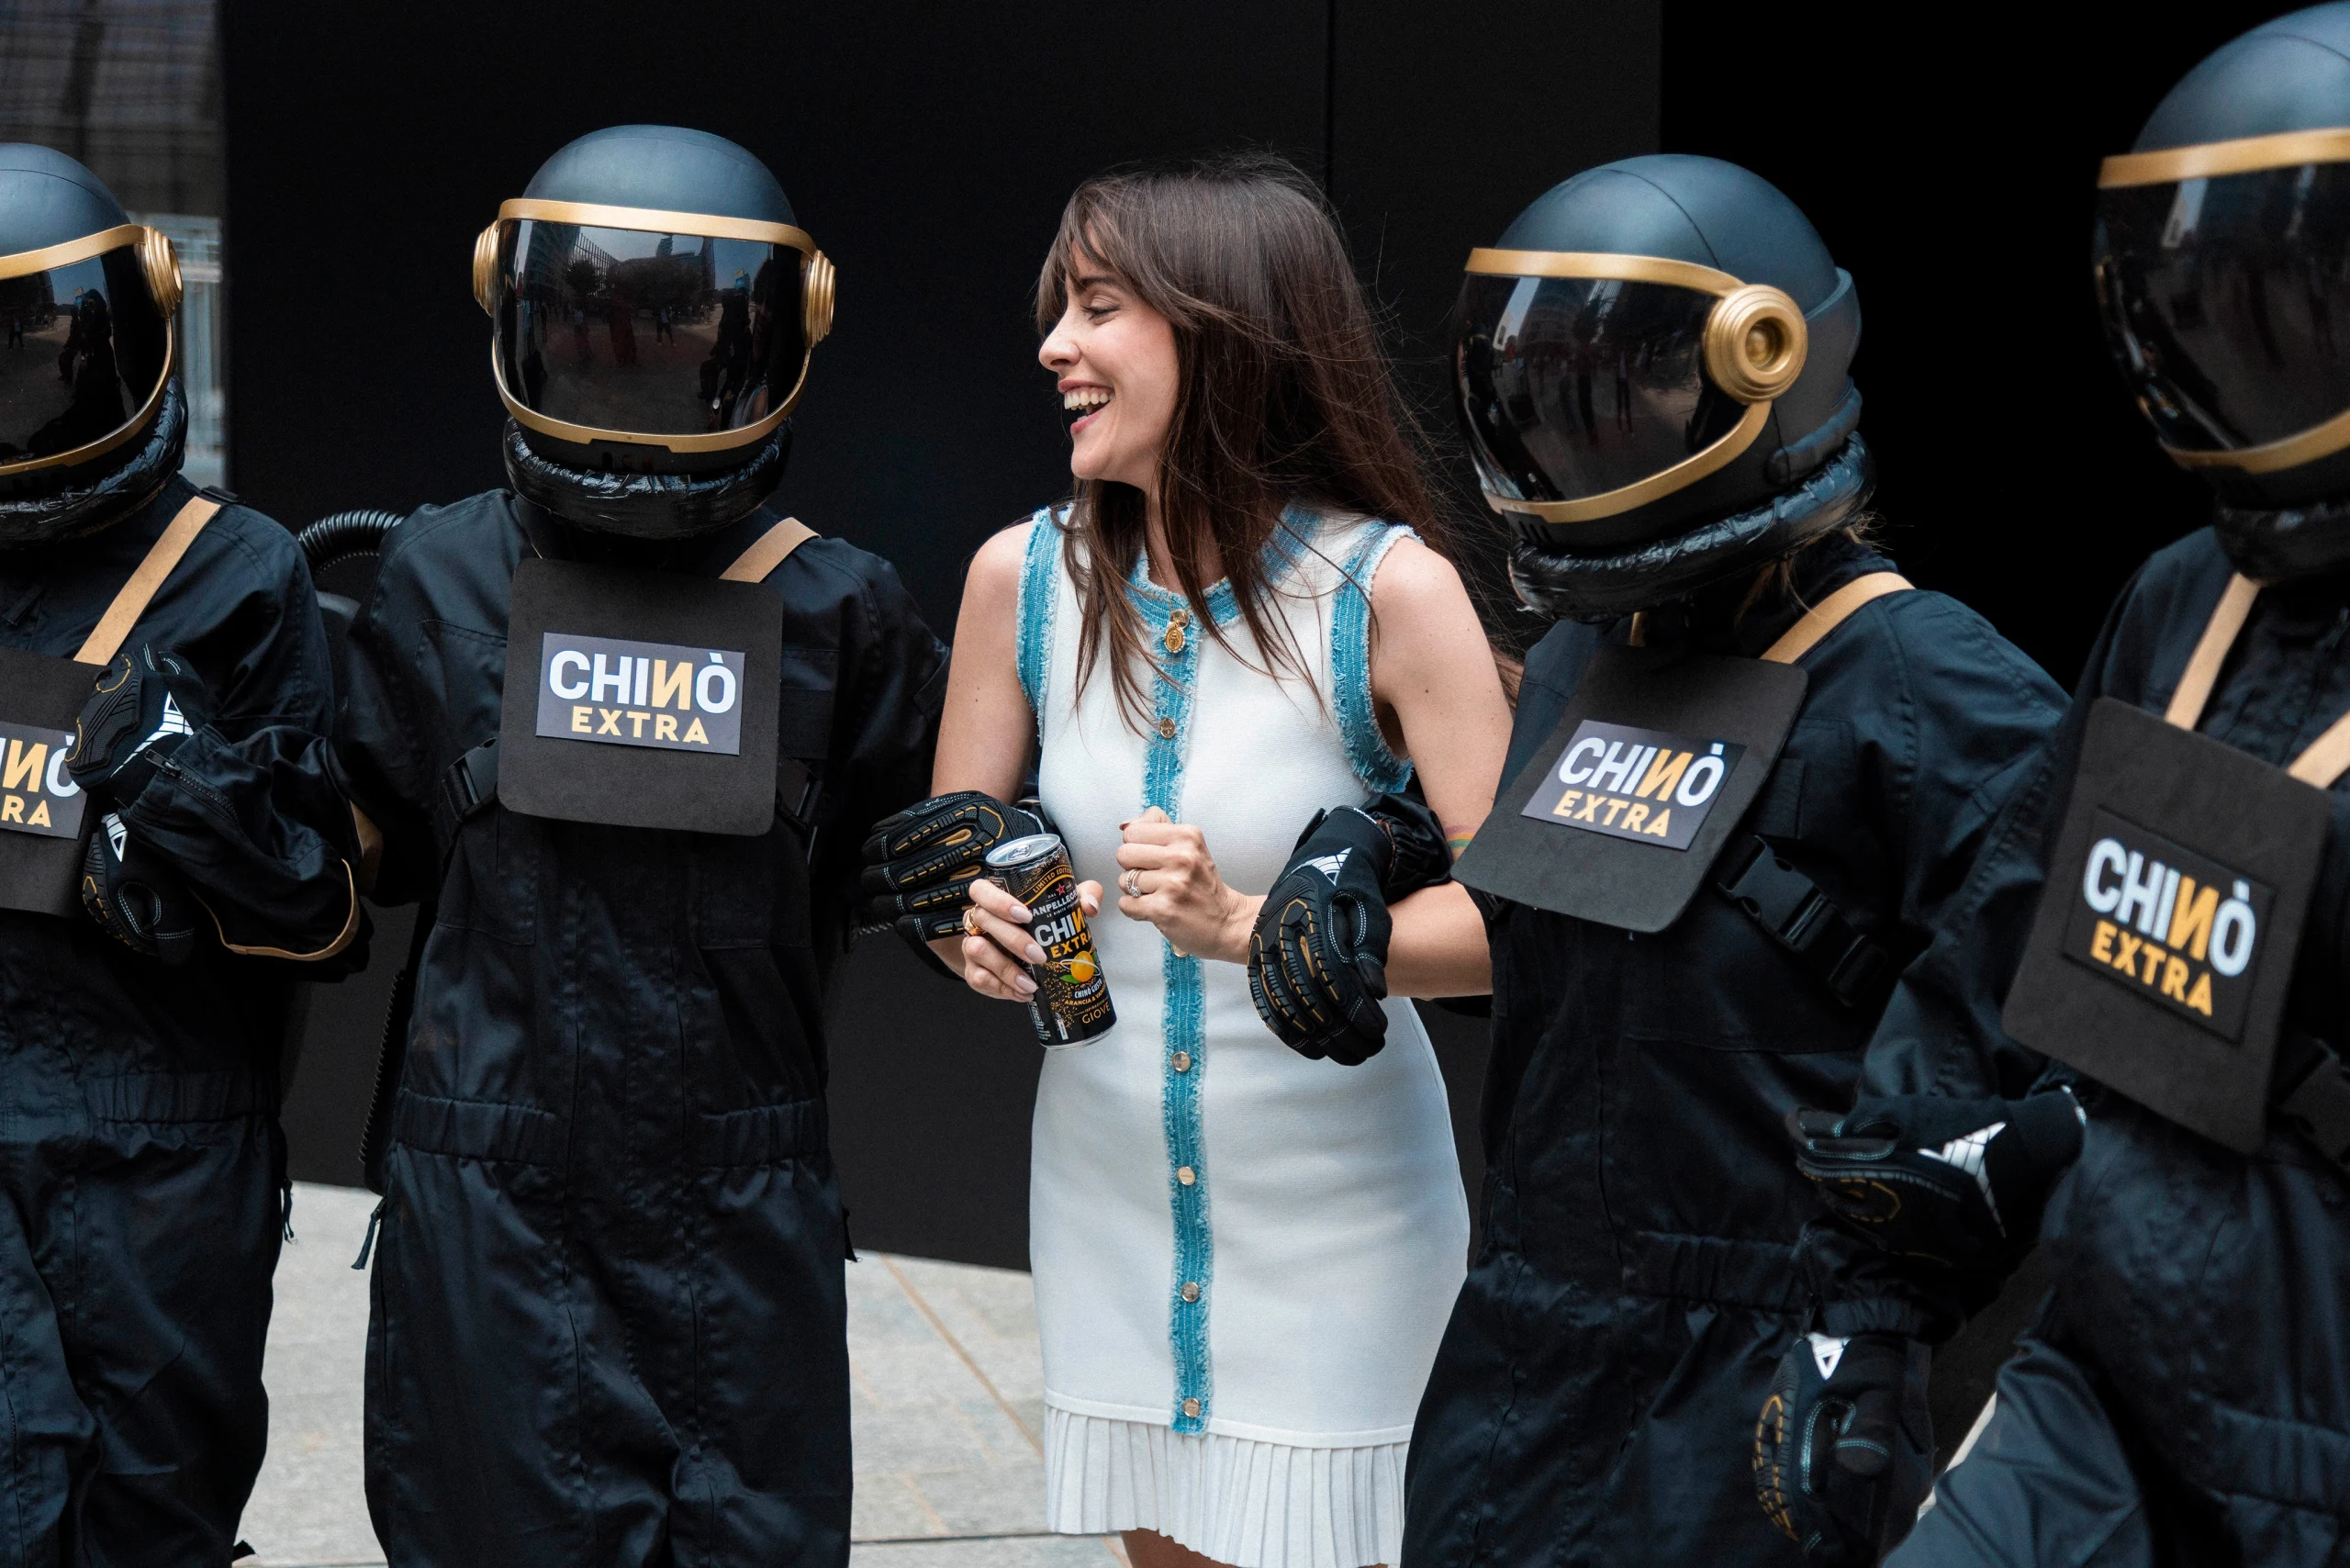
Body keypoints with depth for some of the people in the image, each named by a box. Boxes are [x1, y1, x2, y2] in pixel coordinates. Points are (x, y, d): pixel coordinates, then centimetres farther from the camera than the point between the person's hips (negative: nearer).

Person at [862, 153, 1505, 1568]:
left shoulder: (1389, 589, -15)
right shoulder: (1026, 574, -3)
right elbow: (949, 854, 8)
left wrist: (1253, 926, -31)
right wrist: (979, 933, -14)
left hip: (1332, 1200, -4)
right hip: (1106, 1175, 4)